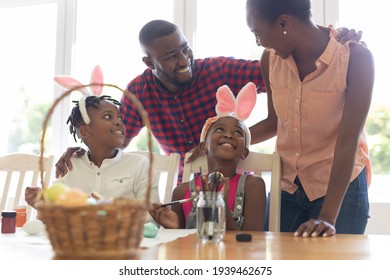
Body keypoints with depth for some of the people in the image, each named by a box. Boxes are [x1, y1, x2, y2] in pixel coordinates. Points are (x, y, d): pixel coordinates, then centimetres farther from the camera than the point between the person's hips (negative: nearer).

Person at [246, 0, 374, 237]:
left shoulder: (356, 57, -18)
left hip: (341, 186, -3)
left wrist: (328, 217, -28)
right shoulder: (271, 58, -6)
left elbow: (348, 143, -22)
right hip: (287, 186, 4)